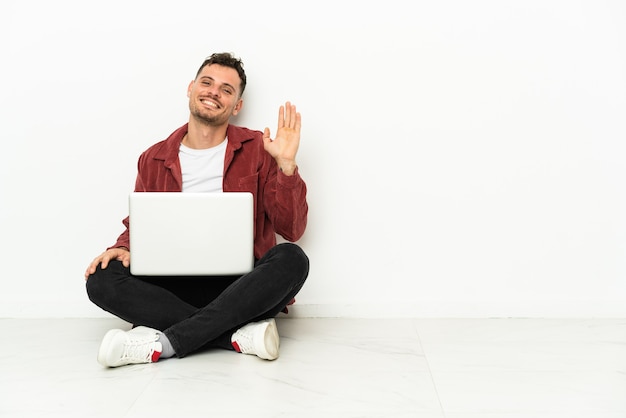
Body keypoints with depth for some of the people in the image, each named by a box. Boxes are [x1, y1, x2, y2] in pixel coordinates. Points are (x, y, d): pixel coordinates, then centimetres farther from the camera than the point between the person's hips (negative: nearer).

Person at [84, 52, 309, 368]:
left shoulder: (258, 150, 3)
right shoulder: (154, 160, 10)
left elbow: (291, 231, -3)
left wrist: (286, 164, -16)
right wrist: (123, 248, -6)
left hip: (241, 285, -1)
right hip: (176, 287, 2)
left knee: (291, 259, -31)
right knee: (102, 279, -21)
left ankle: (164, 343, -29)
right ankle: (239, 335, -25)